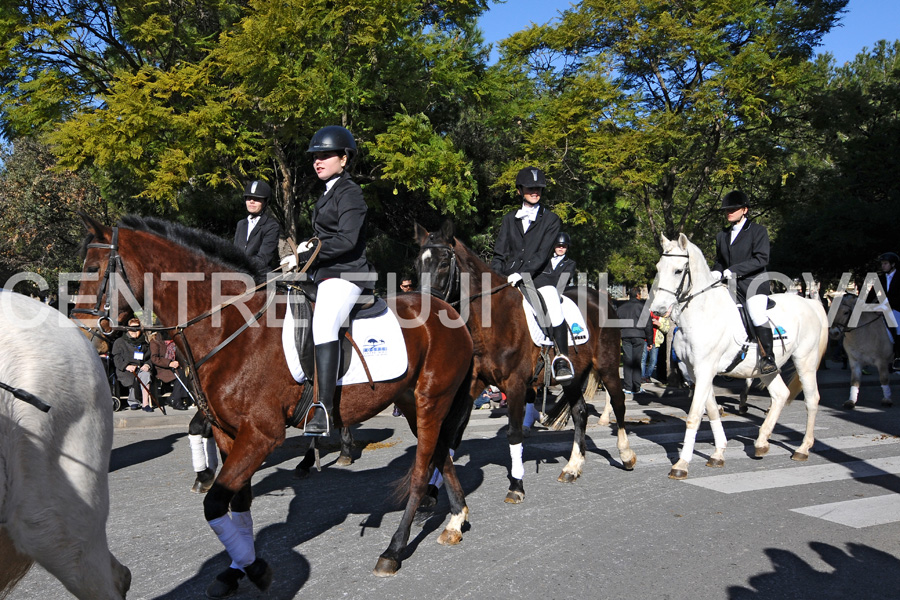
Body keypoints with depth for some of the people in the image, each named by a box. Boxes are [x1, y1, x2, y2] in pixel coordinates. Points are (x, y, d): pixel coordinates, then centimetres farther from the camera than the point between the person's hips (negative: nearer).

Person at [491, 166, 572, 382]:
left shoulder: (551, 220, 8)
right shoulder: (509, 219, 18)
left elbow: (542, 254, -5)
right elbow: (499, 255, 13)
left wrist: (522, 273, -18)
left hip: (539, 277, -3)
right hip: (509, 280, 3)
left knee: (551, 298, -29)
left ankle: (562, 359, -25)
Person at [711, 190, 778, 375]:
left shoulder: (757, 230, 0)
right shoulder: (722, 236, 17)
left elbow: (762, 259, -10)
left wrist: (735, 270, -19)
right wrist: (717, 272, -3)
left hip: (754, 282, -6)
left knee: (757, 314, -26)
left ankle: (768, 359, -21)